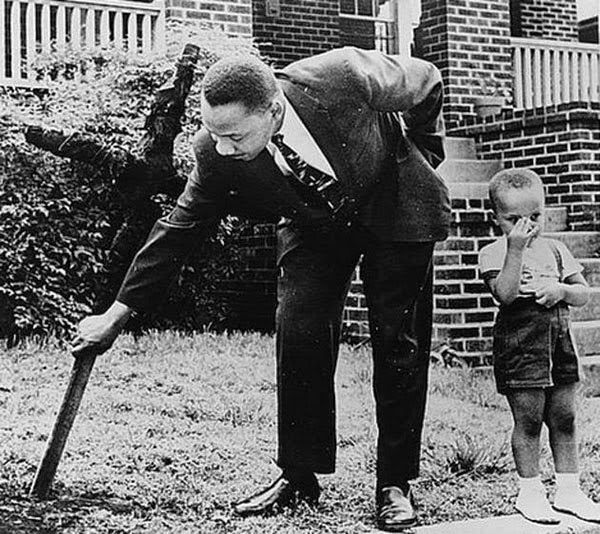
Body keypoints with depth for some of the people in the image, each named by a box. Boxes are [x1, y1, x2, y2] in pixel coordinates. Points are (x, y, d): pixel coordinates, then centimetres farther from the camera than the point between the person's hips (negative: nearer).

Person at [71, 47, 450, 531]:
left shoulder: (344, 77, -36)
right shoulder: (216, 155, -26)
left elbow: (427, 82, -15)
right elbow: (179, 231, -15)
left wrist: (422, 160, -3)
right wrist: (118, 314, -14)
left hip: (395, 210, -2)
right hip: (314, 226, 2)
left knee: (399, 342, -4)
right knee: (298, 332, -12)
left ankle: (395, 483, 6)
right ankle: (299, 476, 2)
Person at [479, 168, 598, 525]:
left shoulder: (555, 250, 12)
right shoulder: (494, 253, -4)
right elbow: (506, 294, -20)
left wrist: (561, 289, -10)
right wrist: (515, 249, -24)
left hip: (559, 340, 5)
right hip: (520, 344, -5)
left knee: (564, 418, 9)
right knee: (528, 419, -1)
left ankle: (569, 490, 19)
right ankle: (530, 492, 11)